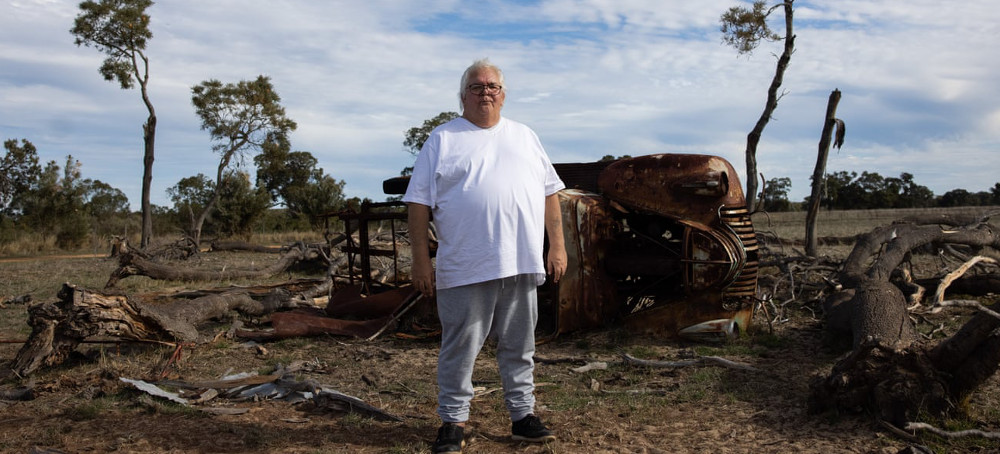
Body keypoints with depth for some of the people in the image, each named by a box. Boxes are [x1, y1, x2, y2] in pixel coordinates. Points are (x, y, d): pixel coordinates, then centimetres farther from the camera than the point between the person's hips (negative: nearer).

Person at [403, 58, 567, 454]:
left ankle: (522, 415, 23)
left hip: (521, 265, 3)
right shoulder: (442, 139, 5)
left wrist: (557, 245, 7)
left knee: (519, 347, 11)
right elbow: (419, 203, 0)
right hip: (464, 268, -3)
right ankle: (453, 421, 15)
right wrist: (421, 260, -6)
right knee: (460, 347, 3)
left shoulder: (524, 137, 16)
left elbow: (550, 193, 16)